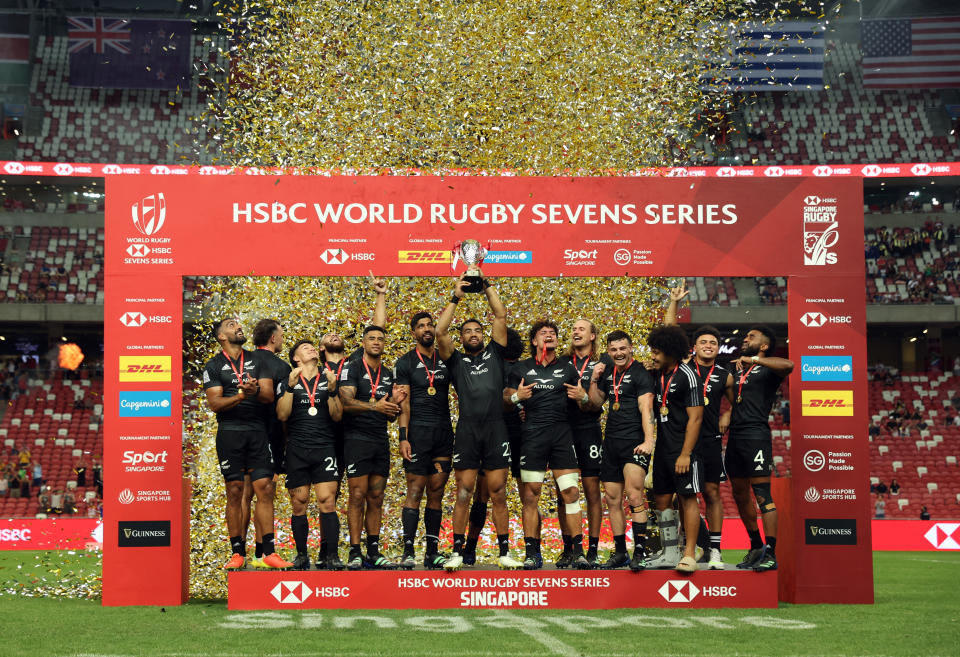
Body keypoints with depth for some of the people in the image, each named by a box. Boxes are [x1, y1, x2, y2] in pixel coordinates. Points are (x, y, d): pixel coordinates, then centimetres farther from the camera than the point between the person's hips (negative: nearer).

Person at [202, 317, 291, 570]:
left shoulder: (257, 360, 14)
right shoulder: (214, 366, 6)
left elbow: (269, 395, 5)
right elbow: (214, 403, -4)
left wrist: (255, 391, -18)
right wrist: (241, 395, -20)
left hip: (257, 430, 2)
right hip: (230, 432, -2)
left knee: (265, 489, -4)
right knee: (235, 492, -1)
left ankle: (269, 552, -3)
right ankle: (238, 553, 4)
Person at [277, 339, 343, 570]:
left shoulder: (328, 380, 13)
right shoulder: (287, 382, 10)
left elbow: (337, 416, 5)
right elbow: (282, 415, -2)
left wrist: (332, 390, -9)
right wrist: (291, 386, -12)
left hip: (325, 448, 0)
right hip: (296, 450, 0)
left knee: (327, 501, -10)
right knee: (299, 504, 1)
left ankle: (331, 556, -10)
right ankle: (301, 555, 11)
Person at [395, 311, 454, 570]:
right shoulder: (406, 362, 2)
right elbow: (404, 403, -3)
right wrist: (403, 437, -10)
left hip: (444, 432, 4)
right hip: (418, 431, -4)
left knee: (437, 491, 5)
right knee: (415, 490, -8)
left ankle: (433, 551, 8)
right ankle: (408, 551, -7)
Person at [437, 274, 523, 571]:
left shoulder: (494, 354, 17)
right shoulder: (456, 361, 14)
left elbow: (501, 316, 11)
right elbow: (440, 331, 2)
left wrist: (487, 285, 11)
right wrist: (456, 297, 5)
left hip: (496, 429, 1)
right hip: (467, 431, -1)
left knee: (498, 494, 2)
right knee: (463, 495, 0)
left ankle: (504, 552, 5)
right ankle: (457, 552, 4)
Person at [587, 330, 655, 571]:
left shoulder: (640, 374, -6)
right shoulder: (608, 372, 15)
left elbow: (646, 409, -15)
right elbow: (596, 402, 22)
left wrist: (648, 440, -26)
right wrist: (594, 379, 6)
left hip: (634, 441, -7)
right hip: (611, 442, 7)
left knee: (634, 494, -19)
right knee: (612, 499, 8)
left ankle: (640, 551, -18)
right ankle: (620, 553, 15)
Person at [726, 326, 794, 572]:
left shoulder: (767, 369, -1)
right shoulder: (736, 370, 21)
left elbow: (788, 365, -23)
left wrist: (752, 359, -21)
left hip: (756, 434, -8)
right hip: (734, 436, 8)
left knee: (762, 494, -11)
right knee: (740, 494, 12)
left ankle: (770, 554, -12)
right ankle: (756, 547, 23)